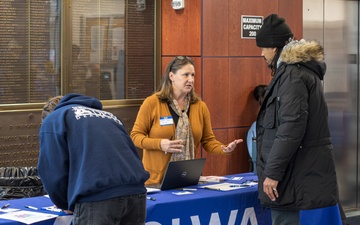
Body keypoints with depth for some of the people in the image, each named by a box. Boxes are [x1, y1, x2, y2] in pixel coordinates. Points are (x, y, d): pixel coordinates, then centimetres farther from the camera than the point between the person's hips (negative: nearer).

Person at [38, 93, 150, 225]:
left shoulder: (53, 120, 17)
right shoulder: (107, 116, 34)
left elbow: (53, 173, 7)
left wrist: (66, 204, 25)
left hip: (96, 198, -6)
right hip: (135, 192, 6)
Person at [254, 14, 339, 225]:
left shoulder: (292, 74, -14)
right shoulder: (303, 69, 18)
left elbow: (291, 127, -22)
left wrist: (273, 172, -21)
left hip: (297, 173, -10)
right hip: (307, 169, 10)